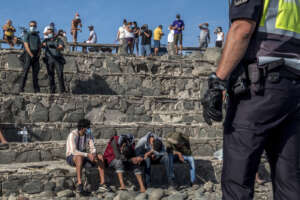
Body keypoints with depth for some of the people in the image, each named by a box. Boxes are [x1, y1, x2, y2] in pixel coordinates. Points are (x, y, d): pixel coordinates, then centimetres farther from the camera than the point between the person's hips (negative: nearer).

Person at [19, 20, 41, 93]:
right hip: (28, 54, -5)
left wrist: (38, 53, -2)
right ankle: (21, 88, -13)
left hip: (36, 56, 5)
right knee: (26, 71, -11)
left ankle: (36, 89, 4)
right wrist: (31, 54, -16)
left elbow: (40, 46, 15)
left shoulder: (37, 36, 18)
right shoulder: (27, 35, 3)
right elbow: (26, 45, -8)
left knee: (35, 72, 3)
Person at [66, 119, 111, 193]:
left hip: (83, 156, 6)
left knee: (100, 157, -16)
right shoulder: (72, 135, -26)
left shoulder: (89, 134, -5)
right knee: (80, 157, -43)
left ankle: (102, 184, -18)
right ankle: (79, 184, -40)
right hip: (71, 158, -6)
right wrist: (88, 155, -42)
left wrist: (94, 156, -30)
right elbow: (74, 152, -35)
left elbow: (93, 149, -6)